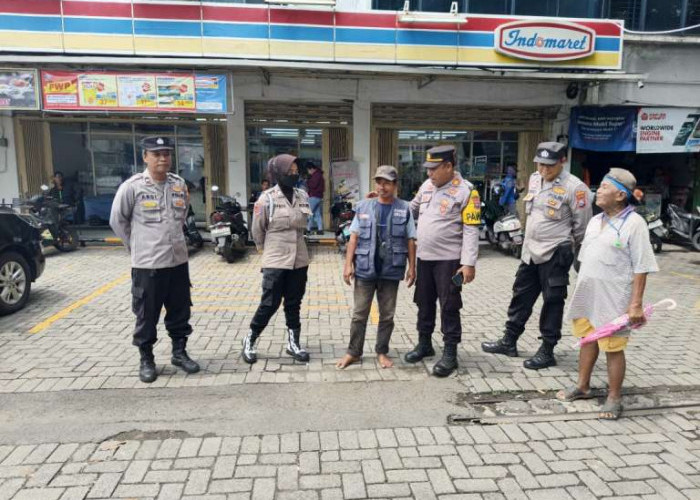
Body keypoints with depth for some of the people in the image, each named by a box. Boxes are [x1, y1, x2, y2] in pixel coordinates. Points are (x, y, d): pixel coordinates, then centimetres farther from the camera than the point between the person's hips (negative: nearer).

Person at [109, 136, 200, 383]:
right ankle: (146, 360, 24)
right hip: (147, 264, -4)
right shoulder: (132, 187, -10)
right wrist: (136, 246, 3)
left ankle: (179, 352, 29)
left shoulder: (179, 184, 4)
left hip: (178, 261, 4)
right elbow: (117, 220, 0)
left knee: (180, 312, 13)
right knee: (147, 316, 7)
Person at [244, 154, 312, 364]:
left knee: (294, 304, 12)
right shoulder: (267, 198, -10)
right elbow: (257, 230, 0)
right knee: (269, 304, 0)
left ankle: (293, 343, 25)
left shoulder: (303, 196, 3)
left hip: (299, 259, 4)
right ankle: (250, 340, 20)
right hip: (275, 261, -4)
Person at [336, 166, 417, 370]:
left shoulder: (404, 209, 1)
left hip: (391, 271, 0)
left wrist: (412, 267, -1)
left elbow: (410, 241, 2)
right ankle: (353, 352, 19)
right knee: (359, 314, 7)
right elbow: (354, 237, 2)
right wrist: (348, 264, -4)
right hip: (365, 269, 0)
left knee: (387, 315, 11)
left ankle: (382, 352, 26)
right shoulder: (363, 206, 3)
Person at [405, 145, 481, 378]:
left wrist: (469, 263, -19)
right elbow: (412, 210, 21)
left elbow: (471, 230, -14)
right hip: (424, 258, 7)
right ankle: (424, 344, 33)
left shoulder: (465, 191, -11)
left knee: (449, 308, 1)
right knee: (424, 304, 16)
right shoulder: (427, 185, 8)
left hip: (449, 260, -6)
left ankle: (450, 354, 13)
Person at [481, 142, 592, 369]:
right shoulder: (534, 179, 7)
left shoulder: (574, 187, -16)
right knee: (521, 297, 15)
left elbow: (582, 225, -9)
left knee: (552, 303, 4)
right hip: (530, 251, 7)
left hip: (555, 255, -7)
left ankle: (547, 352, 15)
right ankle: (509, 341, 28)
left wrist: (566, 246, 3)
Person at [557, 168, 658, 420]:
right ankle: (583, 387, 34)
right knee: (587, 340, 18)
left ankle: (614, 399, 18)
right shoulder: (595, 221, 10)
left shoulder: (634, 223, -12)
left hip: (613, 299, -7)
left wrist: (636, 304, -16)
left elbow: (641, 267, -14)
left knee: (613, 348, 2)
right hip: (586, 296, 7)